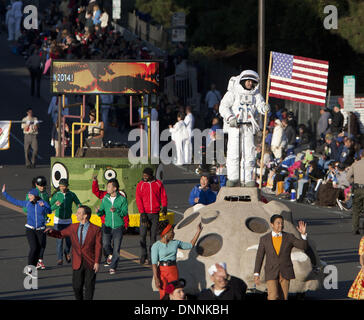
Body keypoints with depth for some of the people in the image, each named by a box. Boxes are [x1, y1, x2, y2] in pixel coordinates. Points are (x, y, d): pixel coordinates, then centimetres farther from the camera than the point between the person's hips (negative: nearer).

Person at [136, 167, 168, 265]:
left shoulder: (158, 184, 4)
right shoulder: (140, 185, 1)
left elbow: (163, 196, 5)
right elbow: (138, 199, -3)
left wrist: (164, 206, -13)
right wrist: (142, 213, -13)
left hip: (155, 214, 1)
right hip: (145, 213, -1)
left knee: (153, 236, 2)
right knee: (142, 235, -8)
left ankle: (150, 257, 6)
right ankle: (143, 256, -2)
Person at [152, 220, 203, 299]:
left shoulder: (176, 243, 8)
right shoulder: (156, 246, -7)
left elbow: (190, 245, 18)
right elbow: (154, 264, -11)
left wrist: (198, 232, 15)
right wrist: (156, 279, -18)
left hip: (173, 270, 4)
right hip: (162, 271, -4)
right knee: (163, 295, -4)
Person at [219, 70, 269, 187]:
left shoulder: (256, 95, 12)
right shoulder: (233, 93, 2)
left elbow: (260, 105, -3)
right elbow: (223, 107, -5)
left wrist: (264, 107, -28)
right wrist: (230, 118, -21)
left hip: (248, 127, 3)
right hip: (234, 127, -3)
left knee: (249, 153, -1)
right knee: (233, 153, -7)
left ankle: (247, 179, 5)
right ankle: (233, 178, -1)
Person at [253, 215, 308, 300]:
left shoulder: (289, 237, 3)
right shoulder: (264, 239, 3)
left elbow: (303, 246, -7)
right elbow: (259, 257, 3)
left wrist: (303, 234, -24)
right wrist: (256, 274, -3)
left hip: (285, 273, 1)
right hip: (271, 273, -1)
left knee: (283, 298, 1)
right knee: (273, 297, -15)